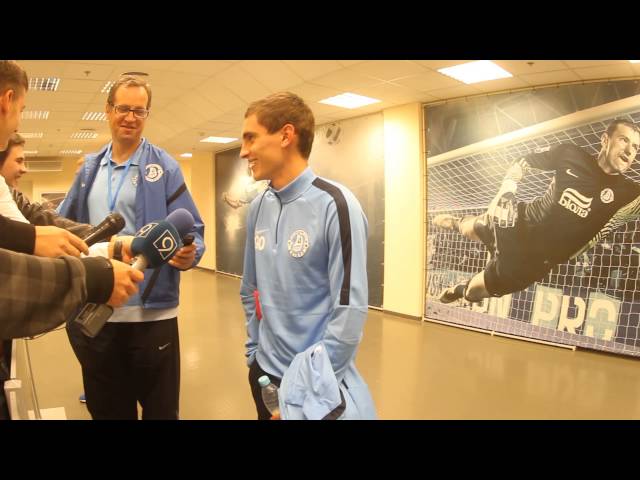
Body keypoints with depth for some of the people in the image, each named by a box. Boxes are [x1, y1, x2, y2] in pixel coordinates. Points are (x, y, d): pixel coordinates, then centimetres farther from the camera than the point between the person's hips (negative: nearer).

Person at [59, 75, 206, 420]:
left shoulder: (164, 166, -3)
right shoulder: (89, 168, 11)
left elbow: (191, 231, -7)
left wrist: (189, 254, -28)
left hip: (150, 314, -4)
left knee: (160, 408, 10)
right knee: (105, 409, 20)